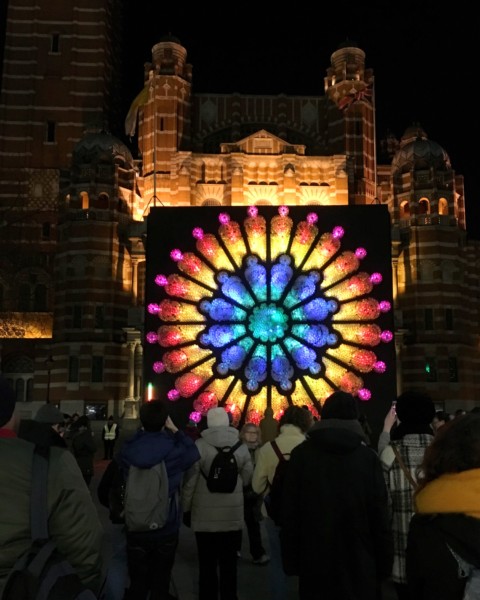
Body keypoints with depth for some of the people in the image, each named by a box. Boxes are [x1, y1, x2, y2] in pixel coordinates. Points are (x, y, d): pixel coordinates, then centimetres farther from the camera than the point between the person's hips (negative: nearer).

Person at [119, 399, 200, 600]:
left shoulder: (127, 451, -14)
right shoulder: (174, 450, -17)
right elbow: (193, 453, 4)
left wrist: (141, 431, 7)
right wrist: (175, 430, 2)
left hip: (135, 529, 1)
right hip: (166, 529, -1)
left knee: (137, 582, 14)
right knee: (160, 583, 13)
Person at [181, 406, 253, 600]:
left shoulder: (199, 445, -10)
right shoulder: (241, 446, 0)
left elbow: (189, 482, -10)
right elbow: (247, 479, 4)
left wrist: (186, 509, 2)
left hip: (205, 515, -3)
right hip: (233, 515, 3)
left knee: (207, 564, 7)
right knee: (229, 563, 13)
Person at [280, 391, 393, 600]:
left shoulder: (301, 454, -3)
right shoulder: (368, 457, -5)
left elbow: (289, 512, -2)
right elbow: (380, 515, -5)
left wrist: (291, 560, 5)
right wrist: (384, 563, 3)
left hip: (314, 561, 1)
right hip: (359, 561, 0)